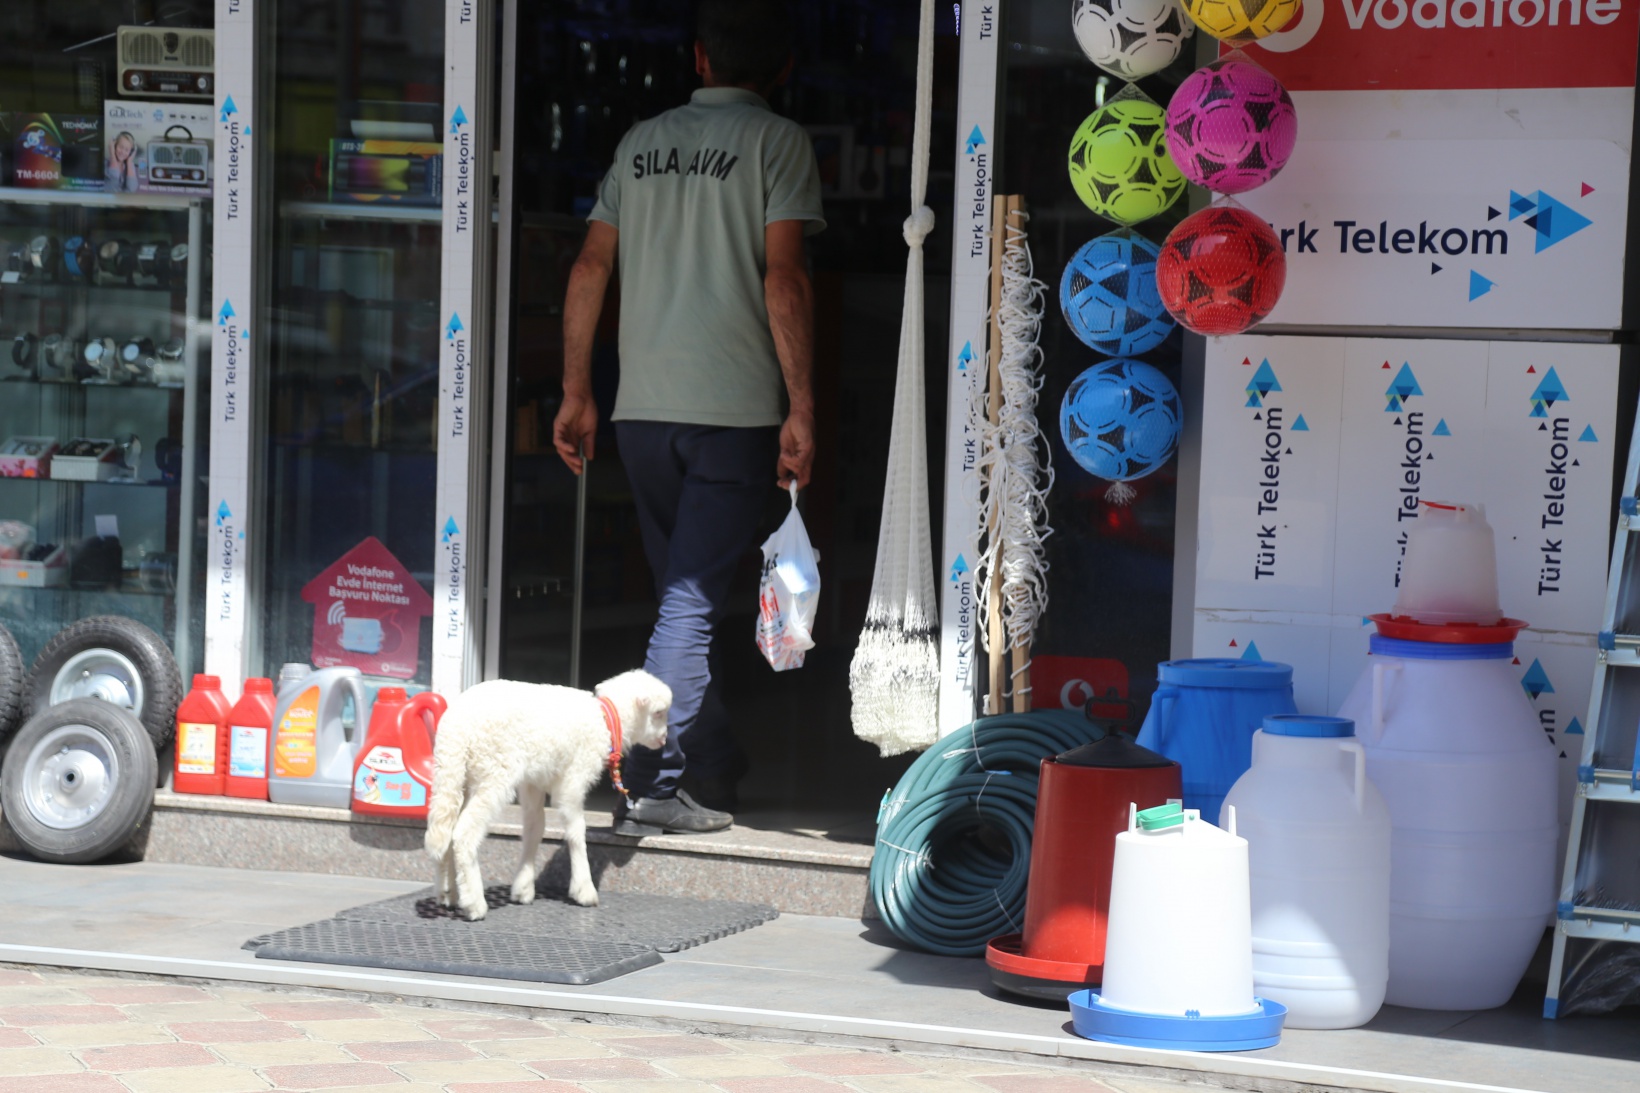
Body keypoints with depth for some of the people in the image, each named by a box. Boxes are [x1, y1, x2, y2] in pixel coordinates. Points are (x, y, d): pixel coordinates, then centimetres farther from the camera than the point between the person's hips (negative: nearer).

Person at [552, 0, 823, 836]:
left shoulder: (642, 141, 13)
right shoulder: (777, 141, -1)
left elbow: (591, 270, 10)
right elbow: (783, 280, -11)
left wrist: (576, 393, 14)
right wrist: (801, 408, -10)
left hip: (642, 407, 5)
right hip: (734, 409, -5)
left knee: (685, 594, 16)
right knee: (693, 602, -3)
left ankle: (720, 781, 25)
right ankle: (650, 784, -8)